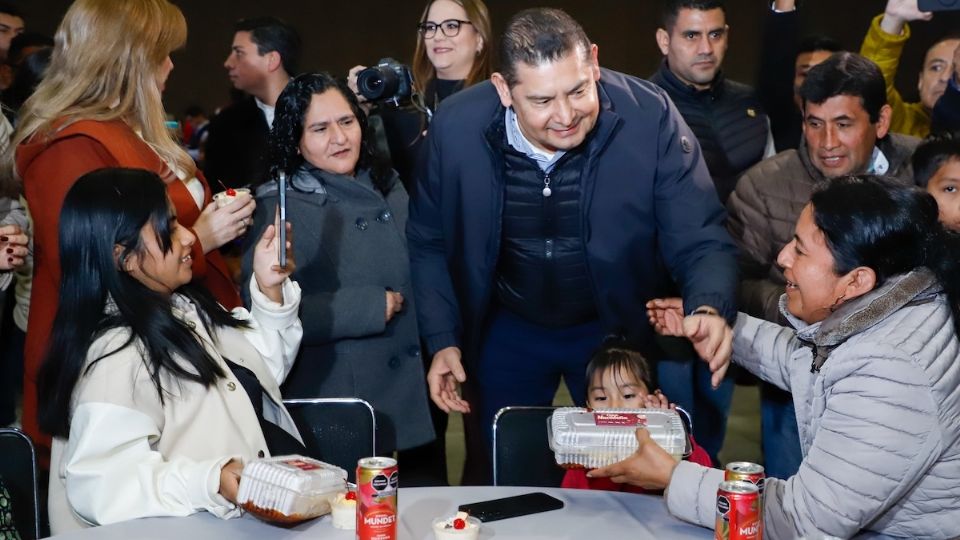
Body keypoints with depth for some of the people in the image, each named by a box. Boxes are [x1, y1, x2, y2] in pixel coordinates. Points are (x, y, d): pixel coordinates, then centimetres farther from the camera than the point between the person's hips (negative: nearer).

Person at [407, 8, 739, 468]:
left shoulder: (651, 118, -25)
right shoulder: (456, 127, -19)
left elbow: (701, 242, -21)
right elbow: (429, 244, -3)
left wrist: (708, 311, -41)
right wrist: (442, 341, -10)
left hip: (617, 328, -1)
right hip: (507, 334, 1)